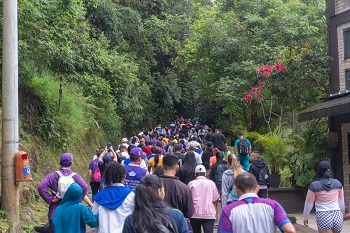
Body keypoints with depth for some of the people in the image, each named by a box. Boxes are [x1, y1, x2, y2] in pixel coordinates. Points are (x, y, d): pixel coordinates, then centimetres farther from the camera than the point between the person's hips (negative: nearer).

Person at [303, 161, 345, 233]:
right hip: (337, 216, 4)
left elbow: (308, 204, 2)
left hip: (323, 217, -4)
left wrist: (305, 218, 16)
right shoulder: (337, 183, 6)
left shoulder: (314, 185, -4)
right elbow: (341, 203, 14)